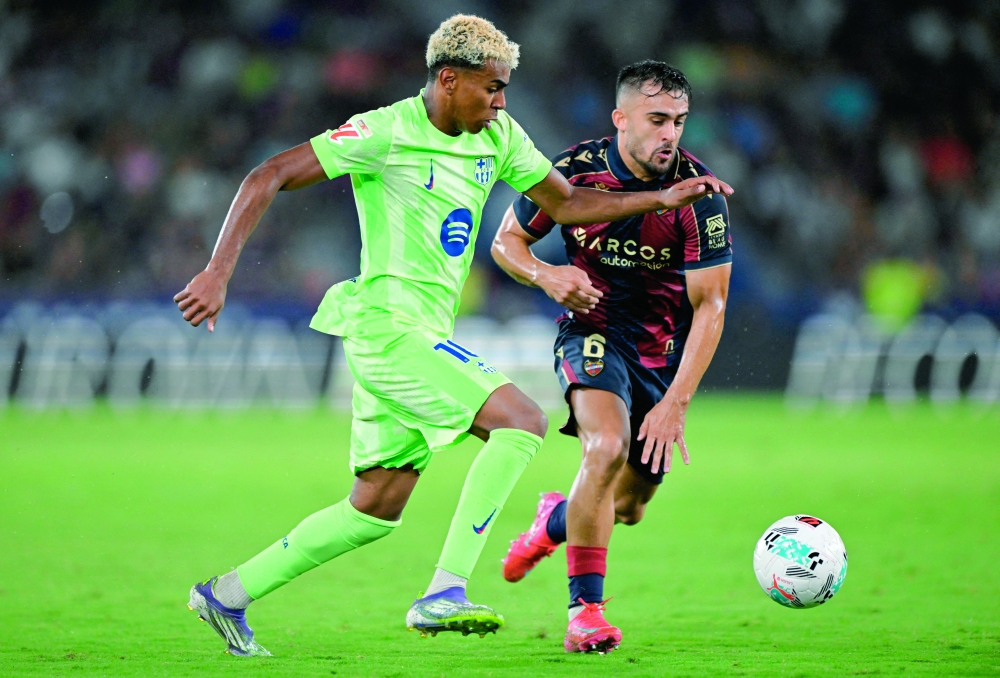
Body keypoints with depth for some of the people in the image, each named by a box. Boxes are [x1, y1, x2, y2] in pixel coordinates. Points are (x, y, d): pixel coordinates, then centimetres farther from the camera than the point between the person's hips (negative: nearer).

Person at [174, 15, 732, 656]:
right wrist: (218, 273, -18)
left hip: (425, 336, 9)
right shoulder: (385, 133, -11)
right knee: (521, 419, -22)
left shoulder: (499, 137, 10)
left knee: (376, 510, 11)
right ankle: (444, 594, -23)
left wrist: (665, 198, 11)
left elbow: (565, 202, 22)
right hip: (388, 325, -9)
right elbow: (267, 178, -11)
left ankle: (228, 594, 21)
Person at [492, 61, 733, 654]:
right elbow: (508, 240, 2)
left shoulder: (699, 193, -19)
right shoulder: (574, 171, -14)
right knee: (608, 446, -30)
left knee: (629, 507, 6)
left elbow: (709, 305, -18)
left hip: (667, 348, 2)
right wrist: (547, 276, -21)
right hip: (593, 329, -2)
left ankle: (556, 521, 43)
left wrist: (676, 403, -25)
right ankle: (585, 610, -22)